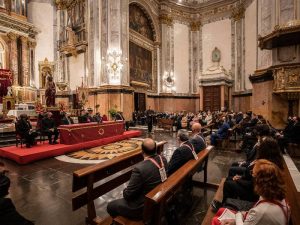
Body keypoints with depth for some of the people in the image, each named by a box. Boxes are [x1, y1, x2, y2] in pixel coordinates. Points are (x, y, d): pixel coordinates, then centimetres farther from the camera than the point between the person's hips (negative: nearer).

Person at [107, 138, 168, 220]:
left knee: (110, 206, 11)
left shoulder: (140, 168, -33)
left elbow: (128, 195, -21)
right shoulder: (163, 159, -11)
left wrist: (125, 191, 1)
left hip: (144, 207, -7)